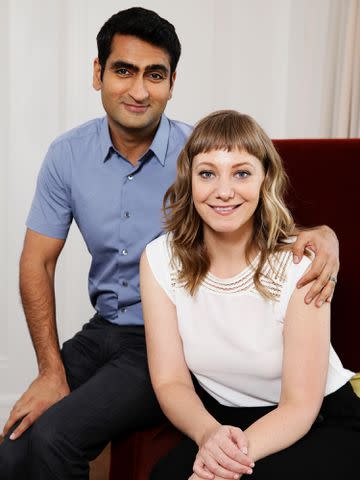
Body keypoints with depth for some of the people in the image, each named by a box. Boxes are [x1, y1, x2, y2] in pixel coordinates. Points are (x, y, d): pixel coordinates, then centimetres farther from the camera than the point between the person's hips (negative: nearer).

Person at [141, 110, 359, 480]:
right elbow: (170, 381, -10)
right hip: (220, 418, 2)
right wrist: (209, 434, -31)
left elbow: (299, 405, -18)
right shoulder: (160, 260, -11)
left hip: (321, 421, -2)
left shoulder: (299, 266, -21)